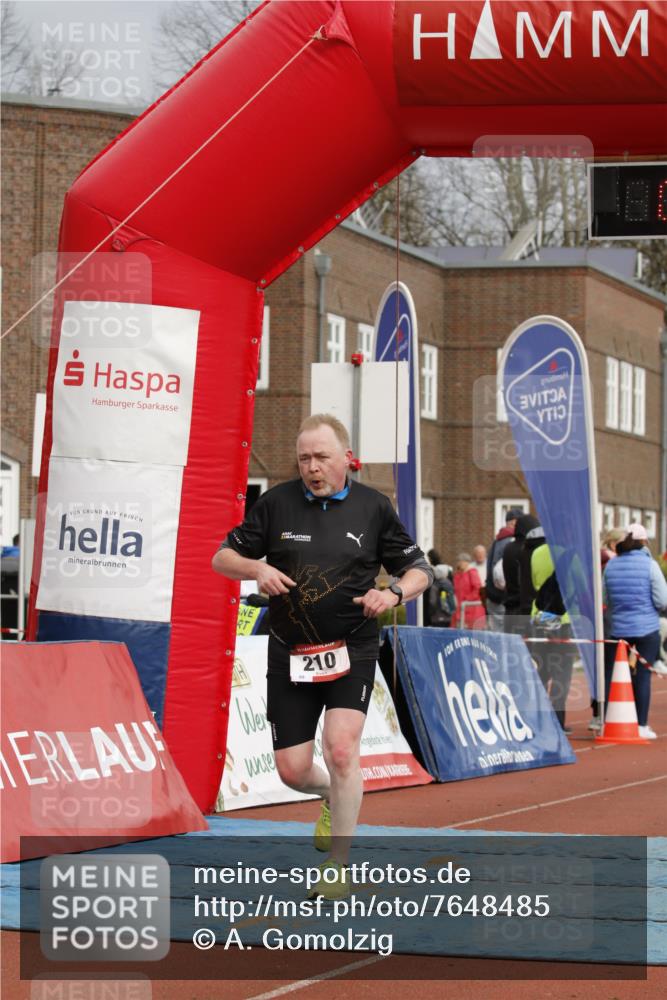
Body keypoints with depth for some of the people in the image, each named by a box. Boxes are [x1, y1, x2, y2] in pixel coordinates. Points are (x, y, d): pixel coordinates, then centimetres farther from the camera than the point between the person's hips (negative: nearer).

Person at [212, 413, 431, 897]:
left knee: (341, 746, -21)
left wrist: (394, 594, -14)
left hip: (352, 650, -2)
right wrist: (257, 569, -15)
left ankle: (338, 866, -8)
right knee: (292, 770, 1)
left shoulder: (373, 507, 0)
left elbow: (418, 570, 7)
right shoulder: (277, 503, 0)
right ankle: (333, 796, 39)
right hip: (289, 655, 2)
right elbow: (222, 557, 7)